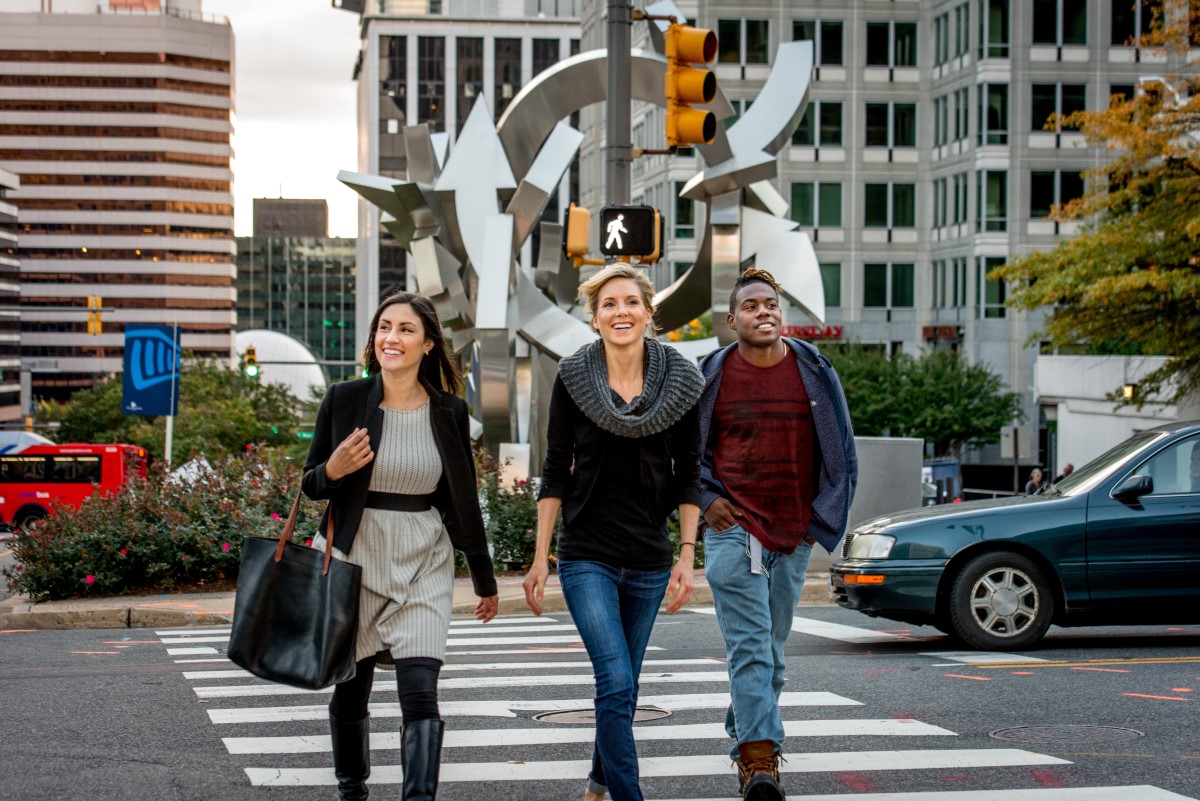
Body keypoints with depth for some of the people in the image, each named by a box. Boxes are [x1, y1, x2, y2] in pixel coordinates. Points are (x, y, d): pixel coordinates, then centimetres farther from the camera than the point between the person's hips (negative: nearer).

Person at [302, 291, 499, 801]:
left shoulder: (449, 411, 0)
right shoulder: (345, 400, -3)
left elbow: (463, 500, 9)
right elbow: (311, 486, 5)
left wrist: (484, 581, 14)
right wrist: (334, 470, -19)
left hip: (424, 565, 0)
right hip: (356, 558, 0)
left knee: (420, 694, -12)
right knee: (350, 689, 11)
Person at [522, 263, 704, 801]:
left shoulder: (679, 382, 0)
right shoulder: (573, 379, -3)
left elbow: (687, 478, 5)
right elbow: (556, 474, 1)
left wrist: (687, 555, -3)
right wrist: (540, 558, -2)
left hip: (649, 561, 2)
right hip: (587, 557, -2)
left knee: (621, 686, 14)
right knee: (616, 685, -14)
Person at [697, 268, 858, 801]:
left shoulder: (814, 372, 4)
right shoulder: (711, 376, 1)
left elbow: (842, 449, 11)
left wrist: (825, 517, 4)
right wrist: (705, 499, 0)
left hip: (795, 534, 2)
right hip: (732, 527, -2)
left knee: (772, 648, 11)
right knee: (749, 645, -13)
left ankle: (746, 738, 30)